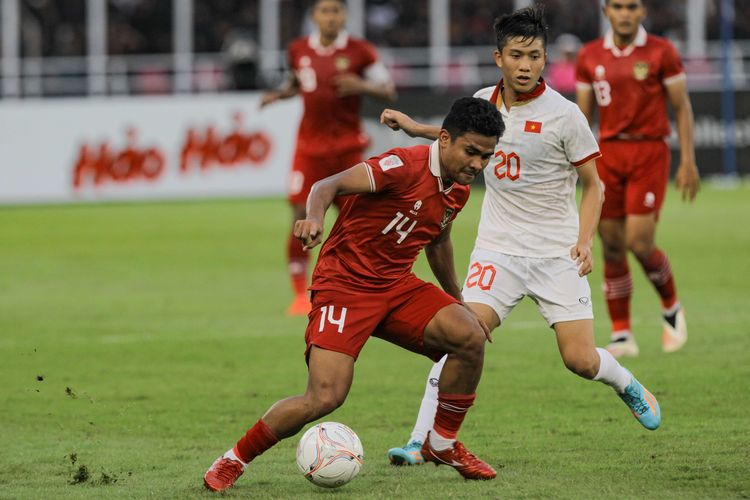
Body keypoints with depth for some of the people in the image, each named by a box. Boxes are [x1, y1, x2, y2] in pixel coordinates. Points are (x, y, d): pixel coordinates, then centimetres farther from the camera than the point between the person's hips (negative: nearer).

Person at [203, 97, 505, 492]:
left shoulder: (458, 188, 6)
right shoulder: (405, 166, -19)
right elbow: (328, 185, -26)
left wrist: (457, 301, 34)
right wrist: (314, 216, -47)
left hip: (397, 285, 7)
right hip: (344, 285, -7)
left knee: (471, 336, -17)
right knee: (324, 399, -19)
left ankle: (443, 445, 3)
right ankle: (233, 461, 3)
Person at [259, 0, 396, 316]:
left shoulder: (359, 52, -4)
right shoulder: (299, 50, 5)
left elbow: (389, 91, 0)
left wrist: (361, 86, -19)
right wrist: (278, 95, 3)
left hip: (347, 145, -1)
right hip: (310, 145, 1)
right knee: (301, 218, -8)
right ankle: (300, 295, 1)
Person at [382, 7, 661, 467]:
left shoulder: (564, 115, -10)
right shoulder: (483, 102, 2)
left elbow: (592, 185, -1)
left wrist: (585, 239, -14)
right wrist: (415, 128, 19)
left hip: (557, 254, -2)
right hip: (498, 250, 2)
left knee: (580, 360, -5)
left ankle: (628, 385, 29)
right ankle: (422, 441, -15)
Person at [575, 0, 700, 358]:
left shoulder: (661, 52, -2)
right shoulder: (590, 57, 7)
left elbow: (682, 107, 2)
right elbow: (582, 114, 12)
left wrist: (688, 161, -4)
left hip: (649, 153, -3)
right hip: (608, 153, 3)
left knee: (639, 243, -13)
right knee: (612, 249, 1)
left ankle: (671, 307, 14)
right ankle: (621, 336, 9)